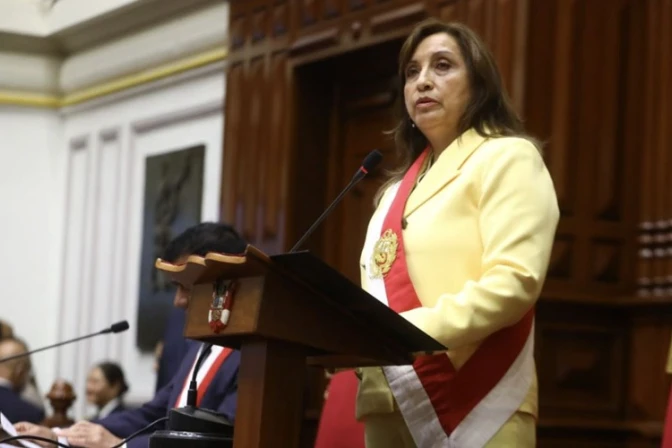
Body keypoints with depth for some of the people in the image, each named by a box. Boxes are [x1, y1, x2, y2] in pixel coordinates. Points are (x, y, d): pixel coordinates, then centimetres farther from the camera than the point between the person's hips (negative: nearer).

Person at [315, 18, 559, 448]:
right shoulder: (402, 185, 21)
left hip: (471, 405, -7)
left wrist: (413, 330, -23)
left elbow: (515, 280, -15)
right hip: (389, 403, 7)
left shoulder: (507, 158, -1)